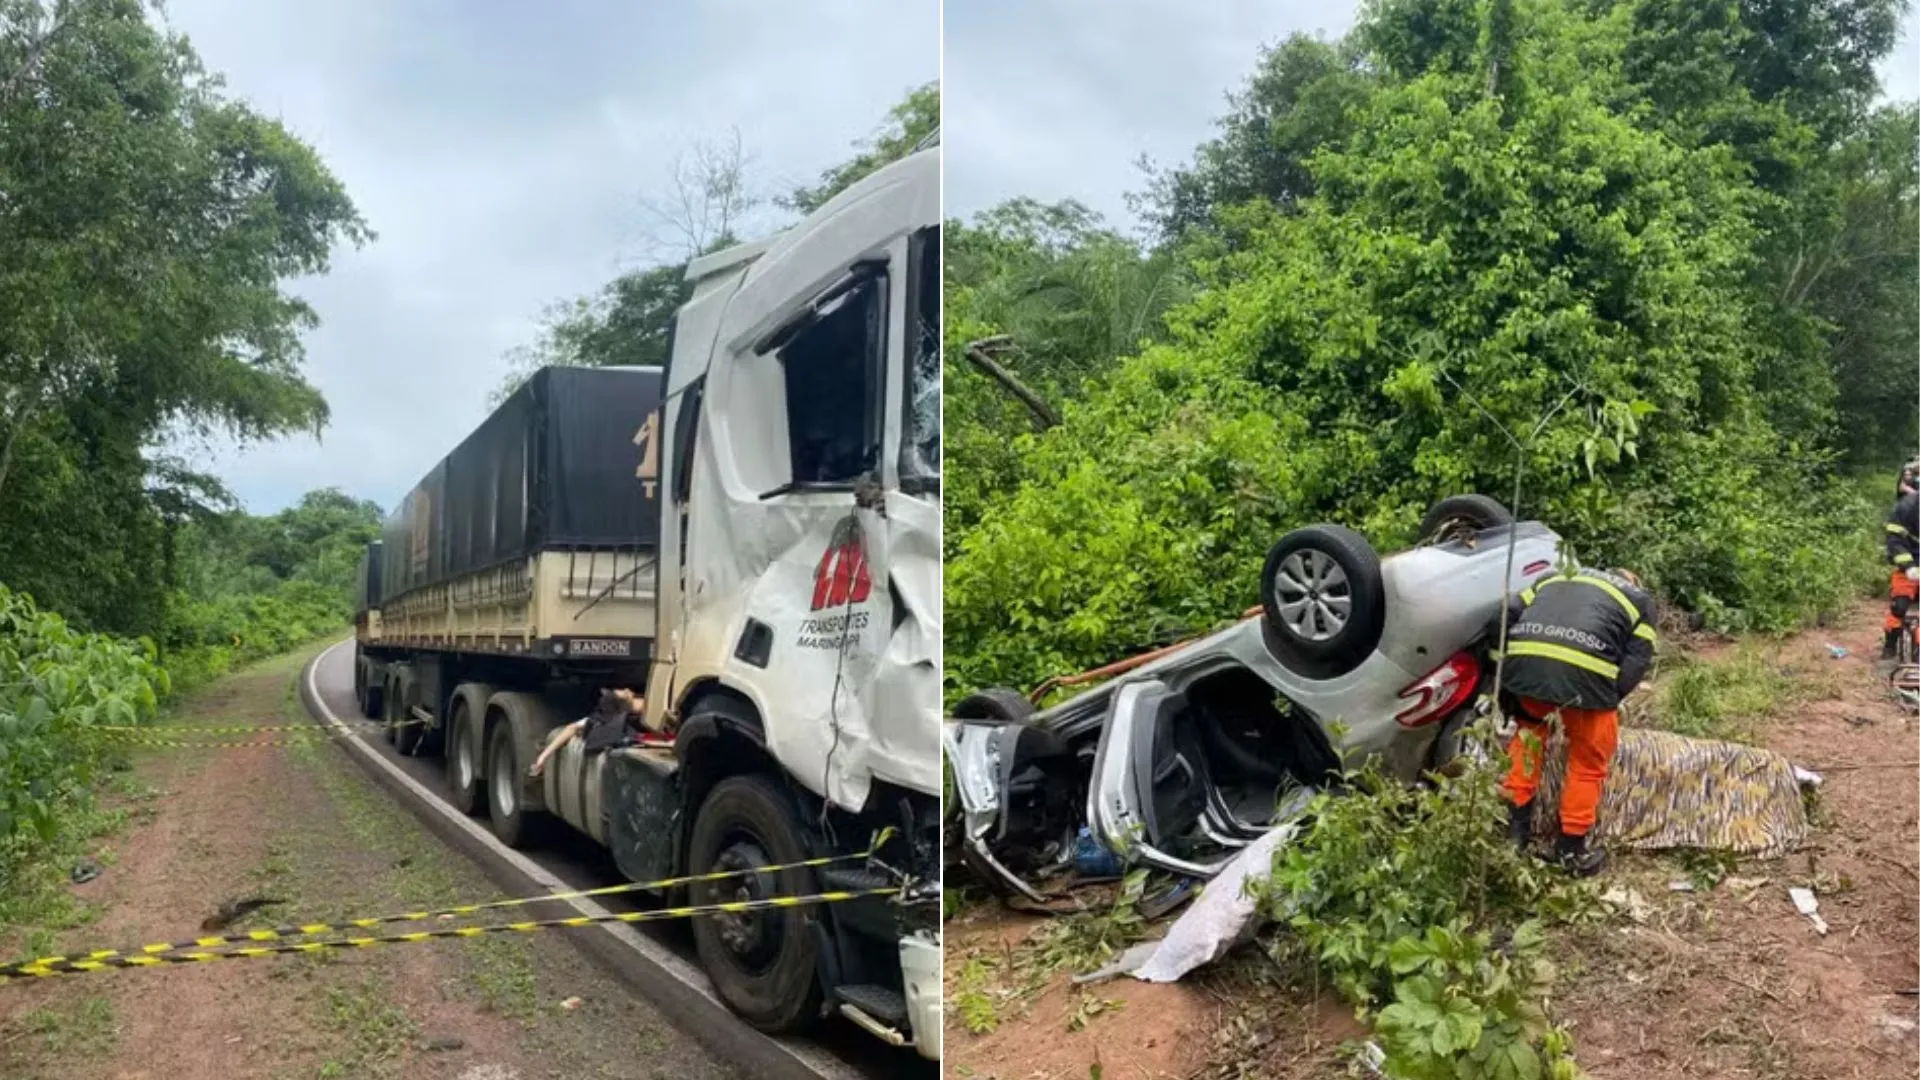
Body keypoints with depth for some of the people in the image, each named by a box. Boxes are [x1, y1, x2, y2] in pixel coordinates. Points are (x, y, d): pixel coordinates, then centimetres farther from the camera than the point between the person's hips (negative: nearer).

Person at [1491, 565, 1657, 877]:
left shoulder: (1556, 578, 37)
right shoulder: (1640, 600, 31)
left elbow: (1508, 616, 22)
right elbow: (1637, 660, 13)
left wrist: (1504, 687, 25)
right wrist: (1610, 700, 17)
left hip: (1524, 658, 3)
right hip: (1586, 670, -3)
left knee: (1530, 728, 30)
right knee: (1588, 760, 18)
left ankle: (1514, 822, 30)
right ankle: (1571, 847, 24)